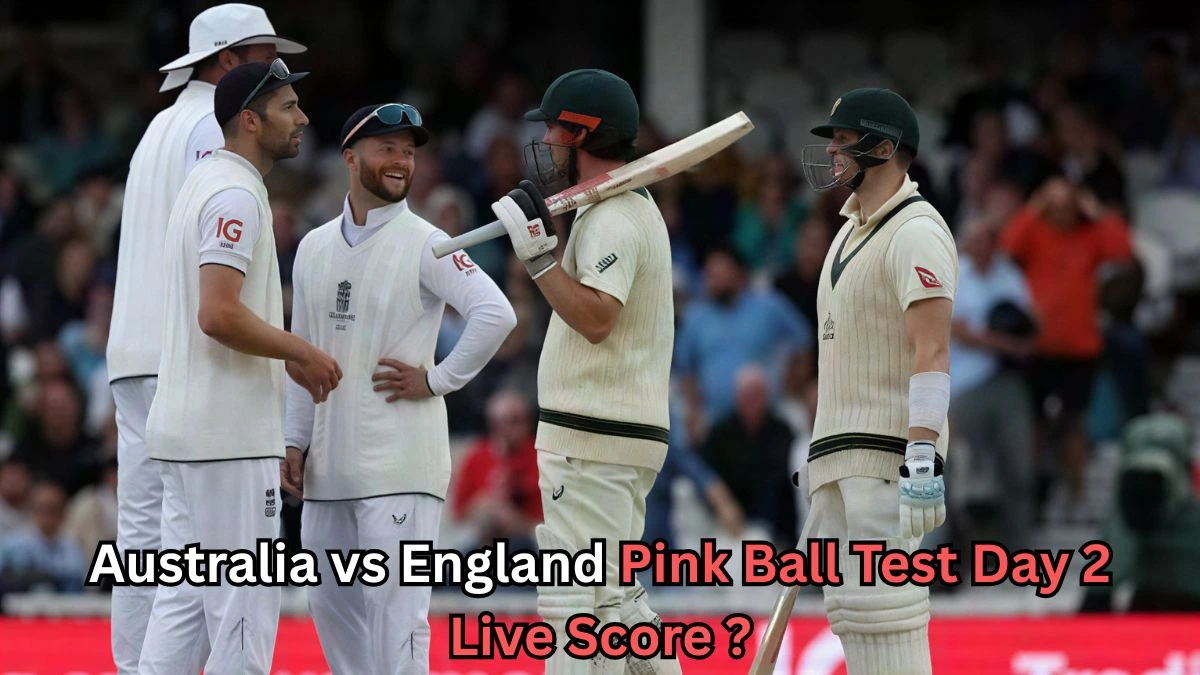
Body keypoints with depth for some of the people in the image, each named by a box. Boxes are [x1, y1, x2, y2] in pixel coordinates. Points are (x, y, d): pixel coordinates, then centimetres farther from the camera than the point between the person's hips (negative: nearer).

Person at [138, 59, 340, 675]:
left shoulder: (204, 183, 18)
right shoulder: (237, 195, -15)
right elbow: (219, 315, -24)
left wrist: (289, 357, 17)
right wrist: (300, 352, -12)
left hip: (183, 429, 10)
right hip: (229, 437, -10)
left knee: (185, 599, 10)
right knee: (244, 599, -6)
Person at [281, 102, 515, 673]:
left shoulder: (425, 243, -5)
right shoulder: (315, 247, 13)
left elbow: (496, 315, -17)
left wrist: (435, 379, -13)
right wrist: (295, 443, 12)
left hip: (399, 464, -7)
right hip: (329, 464, 7)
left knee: (393, 606, -10)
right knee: (330, 604, 11)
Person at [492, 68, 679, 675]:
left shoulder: (611, 220, -14)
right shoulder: (635, 208, 19)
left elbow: (596, 317, -27)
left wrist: (536, 253, -22)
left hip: (591, 442, -11)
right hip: (626, 440, 11)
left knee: (575, 602, -12)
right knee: (613, 599, 16)